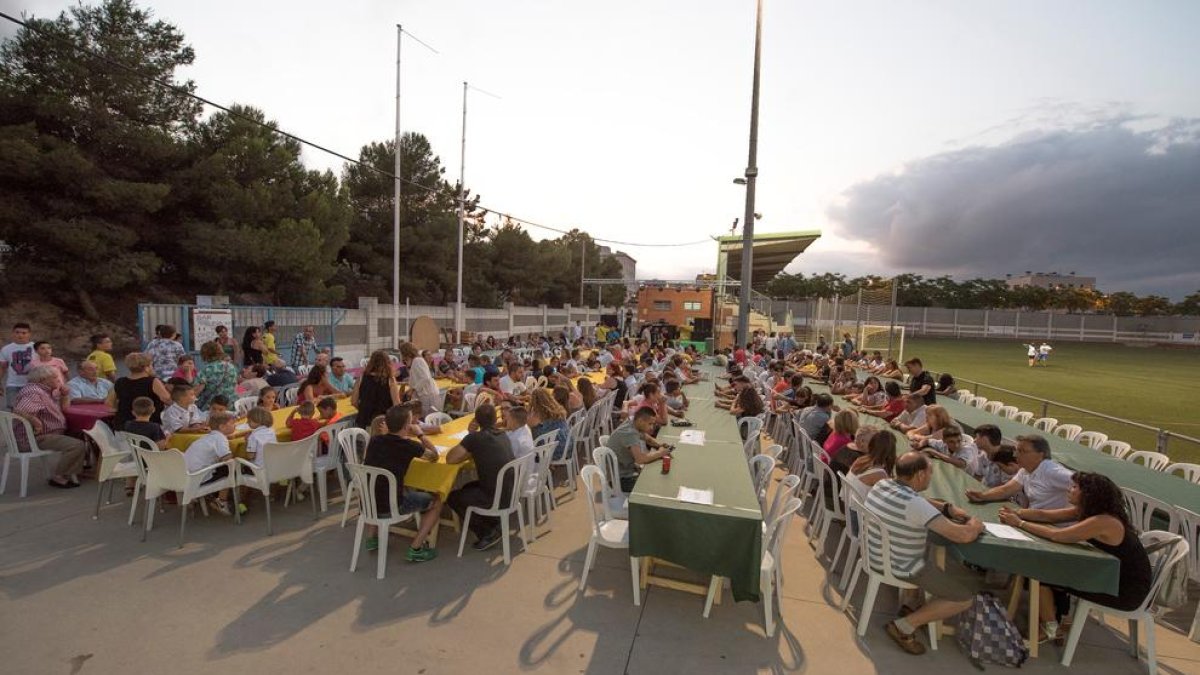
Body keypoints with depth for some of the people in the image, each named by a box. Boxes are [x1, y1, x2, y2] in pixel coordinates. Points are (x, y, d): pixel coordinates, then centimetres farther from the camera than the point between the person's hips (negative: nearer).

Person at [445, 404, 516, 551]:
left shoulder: (475, 437, -15)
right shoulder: (503, 435, 6)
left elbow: (450, 459, -10)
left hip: (496, 498, -7)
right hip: (511, 493, 7)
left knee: (452, 497, 17)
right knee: (468, 488, 31)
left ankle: (488, 533, 13)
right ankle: (495, 525, 22)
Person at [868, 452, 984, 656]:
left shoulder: (882, 484, -5)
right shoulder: (914, 505, -31)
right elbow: (964, 535, -29)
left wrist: (947, 508, 3)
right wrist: (975, 525, -7)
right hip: (899, 568, -9)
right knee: (967, 595, 4)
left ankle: (913, 605, 22)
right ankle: (905, 626, 3)